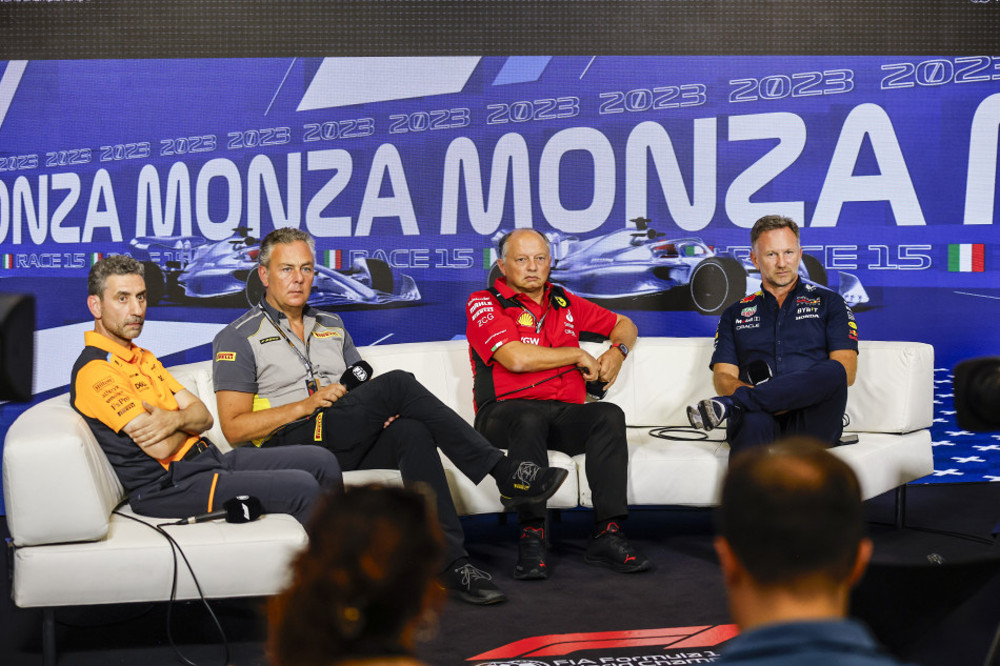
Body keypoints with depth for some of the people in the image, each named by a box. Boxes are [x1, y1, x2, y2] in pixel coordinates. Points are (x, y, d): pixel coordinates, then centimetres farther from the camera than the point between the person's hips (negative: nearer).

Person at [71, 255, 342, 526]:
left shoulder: (143, 358, 19)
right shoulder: (94, 371, -13)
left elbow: (204, 416, 11)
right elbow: (161, 447, -20)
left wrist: (175, 419, -13)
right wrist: (187, 422, 2)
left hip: (210, 460, 10)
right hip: (171, 486, -9)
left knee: (322, 462, 3)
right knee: (302, 488, -20)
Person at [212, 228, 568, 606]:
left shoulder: (331, 326, 24)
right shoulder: (239, 338, 5)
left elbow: (361, 390, 22)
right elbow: (234, 428, -4)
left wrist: (382, 411, -3)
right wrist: (306, 405, -13)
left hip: (349, 446, 5)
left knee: (412, 432, -31)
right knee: (398, 384, -24)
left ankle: (451, 564, -36)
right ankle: (505, 475, -22)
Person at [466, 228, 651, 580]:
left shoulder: (564, 303, 21)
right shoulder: (484, 304, 3)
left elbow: (623, 324, 33)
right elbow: (516, 358, -13)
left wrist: (617, 351, 9)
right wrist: (579, 356, -2)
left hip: (565, 413, 4)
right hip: (505, 412, -4)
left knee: (609, 415, -26)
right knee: (529, 419, -39)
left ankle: (607, 535, -29)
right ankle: (531, 538, -34)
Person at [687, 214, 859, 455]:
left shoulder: (828, 302, 20)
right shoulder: (735, 314, 25)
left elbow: (846, 371, 6)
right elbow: (722, 377, 13)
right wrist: (753, 391, -11)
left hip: (812, 423, 1)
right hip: (762, 418, 0)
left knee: (833, 372, -36)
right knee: (754, 420, -40)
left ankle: (729, 405, -37)